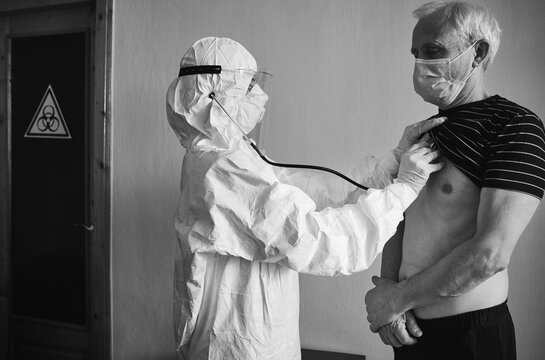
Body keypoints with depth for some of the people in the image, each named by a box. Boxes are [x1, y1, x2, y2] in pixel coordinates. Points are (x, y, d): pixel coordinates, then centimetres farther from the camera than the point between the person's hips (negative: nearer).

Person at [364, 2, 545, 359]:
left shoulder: (516, 128, -15)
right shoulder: (427, 129, 9)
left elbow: (491, 253, -24)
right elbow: (401, 219, 9)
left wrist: (397, 298, -16)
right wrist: (388, 286, -8)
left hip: (470, 331, -6)